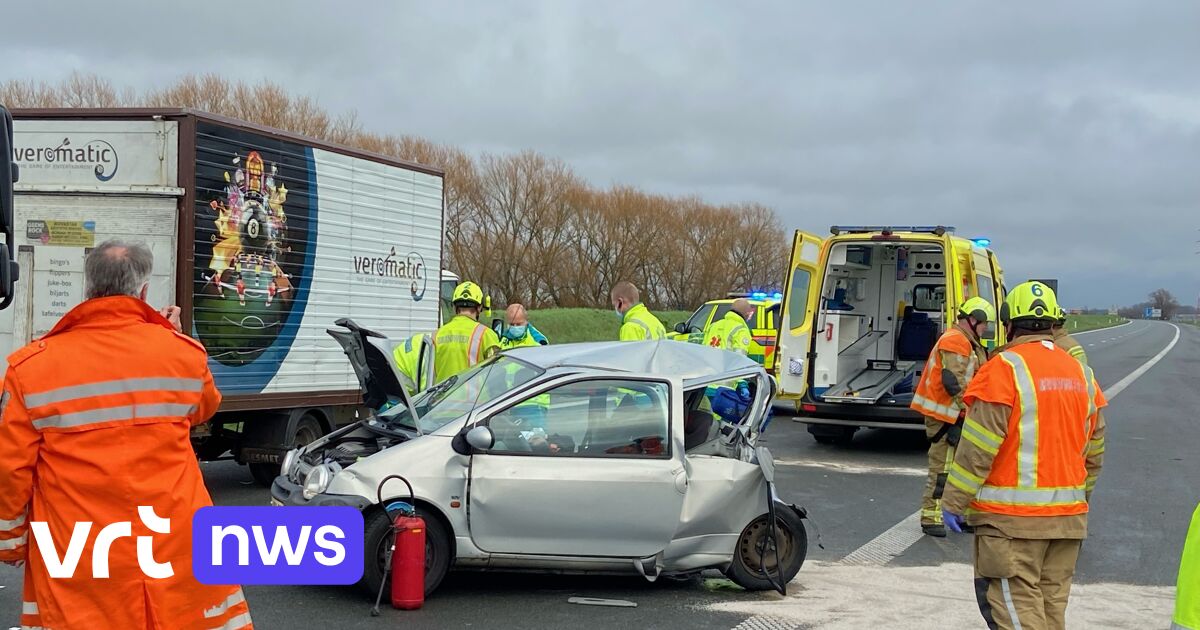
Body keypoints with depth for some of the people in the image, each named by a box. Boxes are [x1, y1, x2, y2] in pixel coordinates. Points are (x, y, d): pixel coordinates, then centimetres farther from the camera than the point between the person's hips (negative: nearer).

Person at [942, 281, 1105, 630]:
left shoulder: (1005, 368, -12)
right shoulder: (1081, 373, 10)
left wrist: (954, 502, -7)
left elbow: (978, 448, -15)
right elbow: (1093, 451, 17)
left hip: (1012, 516, -7)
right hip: (1068, 516, 7)